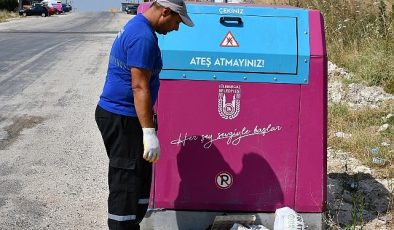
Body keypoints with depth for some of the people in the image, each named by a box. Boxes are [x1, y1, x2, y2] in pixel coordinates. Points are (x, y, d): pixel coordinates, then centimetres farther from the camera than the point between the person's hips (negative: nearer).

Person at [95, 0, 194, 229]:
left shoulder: (136, 27, 14)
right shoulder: (143, 37, -19)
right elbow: (139, 87, -24)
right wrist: (149, 132, -24)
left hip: (121, 116, 10)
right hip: (122, 120, -10)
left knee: (139, 179, 18)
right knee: (126, 185, -3)